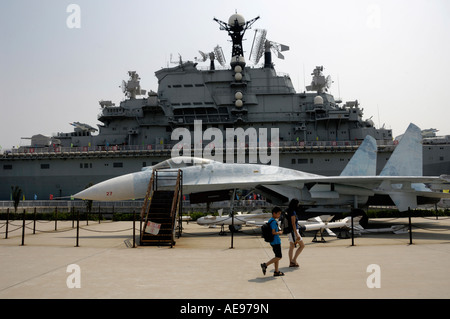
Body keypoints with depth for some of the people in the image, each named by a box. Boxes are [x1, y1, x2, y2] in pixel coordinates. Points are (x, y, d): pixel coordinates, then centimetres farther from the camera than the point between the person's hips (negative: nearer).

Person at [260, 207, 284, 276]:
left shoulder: (270, 221, 13)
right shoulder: (274, 222, -18)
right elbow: (273, 232, -23)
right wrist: (280, 232, -8)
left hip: (273, 241, 10)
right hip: (276, 241, -10)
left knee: (277, 256, 13)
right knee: (279, 257, -5)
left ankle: (276, 271, 15)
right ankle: (265, 265, -5)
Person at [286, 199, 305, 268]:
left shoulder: (289, 212, 10)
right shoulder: (293, 212, -18)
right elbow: (293, 224, -22)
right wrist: (297, 235, -22)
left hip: (290, 231, 9)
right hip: (293, 231, -9)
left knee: (292, 247, 12)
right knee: (302, 245, 1)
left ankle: (291, 263, 15)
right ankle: (294, 260, 1)